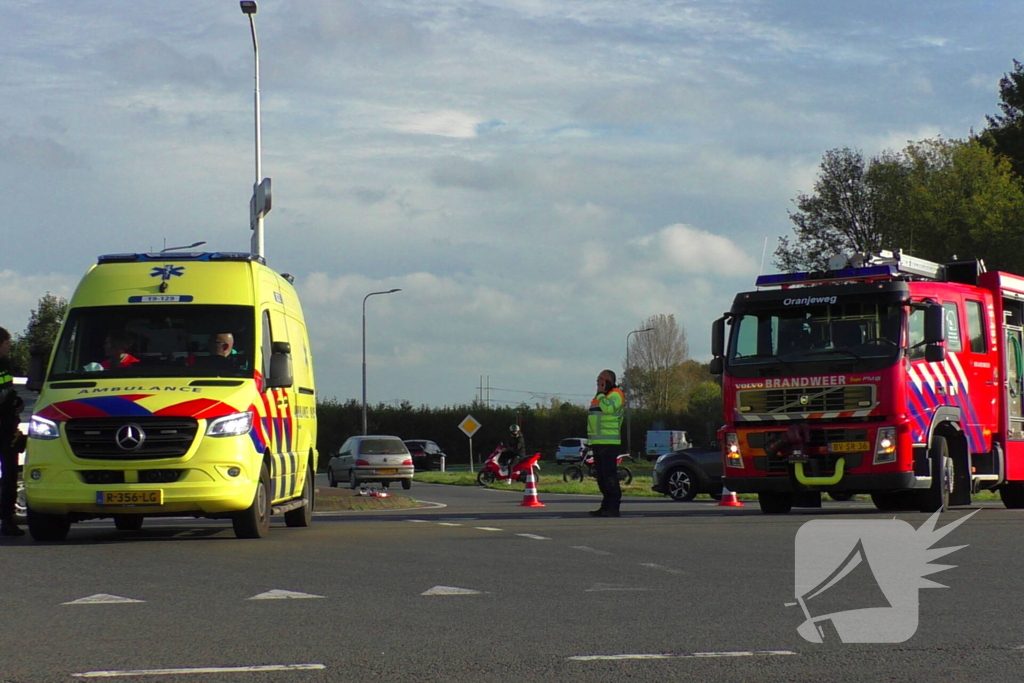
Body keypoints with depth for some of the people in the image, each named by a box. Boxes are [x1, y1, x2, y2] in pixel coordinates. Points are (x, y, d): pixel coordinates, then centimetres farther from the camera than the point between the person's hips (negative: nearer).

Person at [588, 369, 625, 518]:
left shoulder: (615, 394, -7)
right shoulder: (600, 396, 24)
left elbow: (608, 408, -28)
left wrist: (600, 393, -14)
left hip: (609, 443, -10)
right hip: (597, 443, 10)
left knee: (609, 475, -13)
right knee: (601, 476, 10)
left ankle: (613, 507, -15)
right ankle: (605, 506, 13)